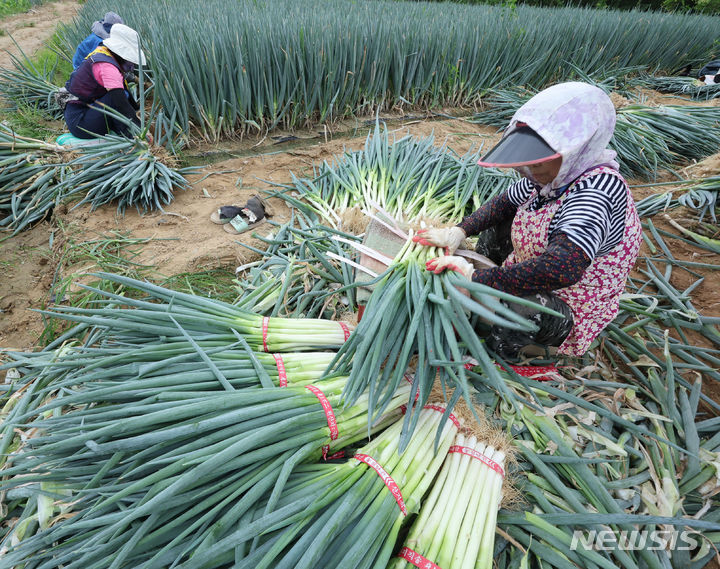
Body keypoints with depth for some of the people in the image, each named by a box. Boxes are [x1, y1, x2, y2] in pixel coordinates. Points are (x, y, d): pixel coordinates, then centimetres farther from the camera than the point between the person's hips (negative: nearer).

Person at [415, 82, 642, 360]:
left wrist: (477, 277, -42)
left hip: (570, 311, -8)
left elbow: (562, 268, -48)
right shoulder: (555, 175, -10)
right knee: (493, 230, 10)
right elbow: (506, 202, 7)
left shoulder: (597, 188, -34)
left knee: (523, 308, -37)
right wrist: (459, 231, -8)